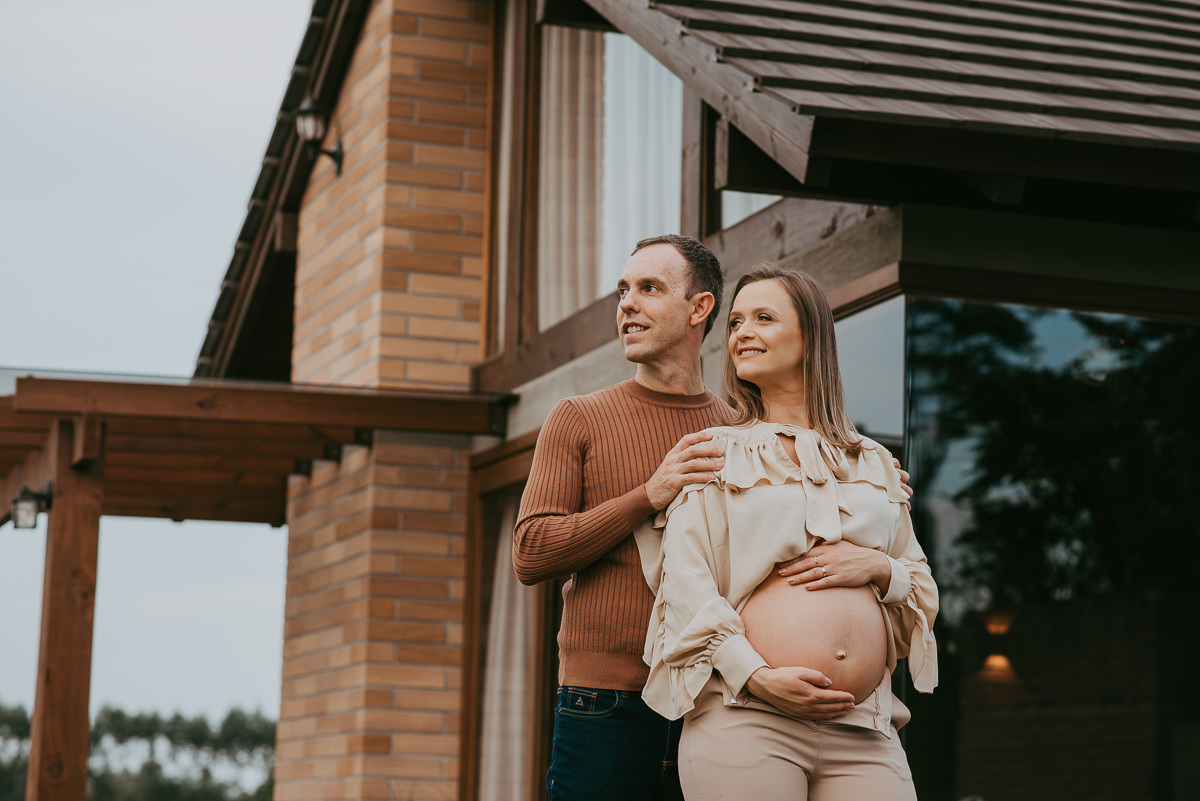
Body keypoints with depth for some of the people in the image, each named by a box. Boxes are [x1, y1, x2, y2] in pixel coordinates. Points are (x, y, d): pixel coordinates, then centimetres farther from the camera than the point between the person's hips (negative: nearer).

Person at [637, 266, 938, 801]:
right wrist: (758, 675, -14)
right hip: (743, 721, -2)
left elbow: (925, 592, 21)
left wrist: (878, 567, -1)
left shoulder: (874, 465, 20)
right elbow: (686, 583, -1)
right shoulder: (716, 452, 11)